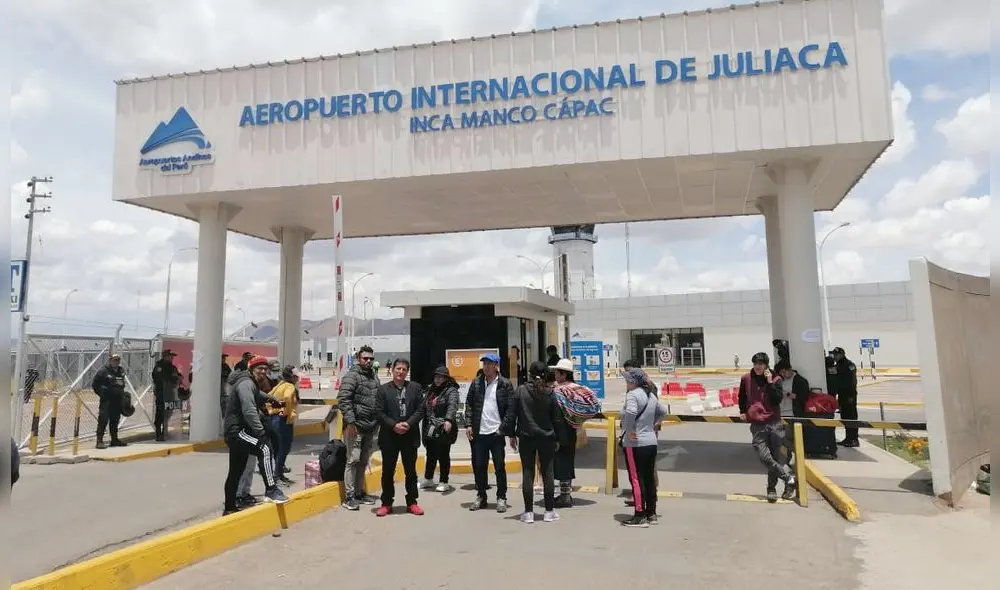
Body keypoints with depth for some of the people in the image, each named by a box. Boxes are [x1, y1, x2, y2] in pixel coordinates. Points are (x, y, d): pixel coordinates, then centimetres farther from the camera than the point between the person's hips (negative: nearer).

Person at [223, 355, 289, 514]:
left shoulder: (253, 384, 18)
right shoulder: (246, 383, -15)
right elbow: (249, 411, -28)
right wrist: (261, 432, -33)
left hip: (237, 431, 11)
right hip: (237, 430, -11)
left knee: (236, 472, 17)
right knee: (265, 449, -27)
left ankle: (230, 507, 27)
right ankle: (271, 490, -29)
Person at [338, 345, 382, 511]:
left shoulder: (374, 376, 14)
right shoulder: (352, 375, -7)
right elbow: (343, 399, -15)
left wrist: (378, 421, 14)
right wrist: (350, 421, -19)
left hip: (371, 427, 7)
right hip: (356, 426, -7)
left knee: (363, 461, 13)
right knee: (353, 460, -5)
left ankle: (359, 492, 23)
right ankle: (349, 496, 2)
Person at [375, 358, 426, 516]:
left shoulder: (415, 387, 5)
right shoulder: (383, 389, 1)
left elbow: (420, 409, 0)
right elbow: (380, 413, -4)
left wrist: (408, 424, -13)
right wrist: (394, 425, -15)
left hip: (410, 436, 1)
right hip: (389, 436, -1)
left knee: (410, 471, 9)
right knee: (388, 472, 7)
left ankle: (412, 502, 19)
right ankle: (386, 503, 18)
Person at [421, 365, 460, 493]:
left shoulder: (451, 390, -8)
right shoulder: (431, 390, 15)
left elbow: (452, 406, -25)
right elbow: (425, 408, 19)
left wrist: (448, 420, -41)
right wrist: (425, 428, 16)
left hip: (444, 430, -6)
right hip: (430, 430, 6)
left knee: (443, 456, 1)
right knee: (431, 455, 17)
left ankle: (444, 482, 13)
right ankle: (428, 480, 32)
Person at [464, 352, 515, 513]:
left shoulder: (505, 384, -2)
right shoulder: (476, 383, 8)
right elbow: (469, 404, 9)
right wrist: (469, 424, 0)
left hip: (497, 432, -3)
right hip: (478, 433, 3)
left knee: (499, 467, 4)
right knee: (479, 466, 11)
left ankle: (501, 498, 15)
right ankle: (481, 497, 24)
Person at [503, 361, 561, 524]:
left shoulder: (520, 391, -7)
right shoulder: (550, 393, -4)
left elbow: (511, 414, -4)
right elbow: (557, 418, 1)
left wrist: (512, 435, 6)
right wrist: (557, 438, 12)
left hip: (526, 438, -1)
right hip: (546, 438, 1)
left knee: (527, 473, 6)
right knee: (547, 473, 9)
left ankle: (528, 512, 9)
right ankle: (549, 511, 14)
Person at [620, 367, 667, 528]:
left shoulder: (632, 394, -15)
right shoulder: (651, 394, 13)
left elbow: (630, 412, -34)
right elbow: (663, 411, 27)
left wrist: (628, 431, -22)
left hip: (635, 444, -9)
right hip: (652, 441, 9)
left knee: (636, 479, -3)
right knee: (649, 478, 14)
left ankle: (639, 516, 0)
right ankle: (651, 513, 21)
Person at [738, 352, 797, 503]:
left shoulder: (775, 379, 2)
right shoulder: (746, 379, 5)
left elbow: (777, 400, -10)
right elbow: (742, 397, 22)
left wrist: (770, 382, -15)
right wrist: (742, 412, 17)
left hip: (774, 423, 0)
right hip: (757, 425, 0)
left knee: (776, 456, 5)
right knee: (764, 457, -14)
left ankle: (772, 489, 17)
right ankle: (789, 478, 0)